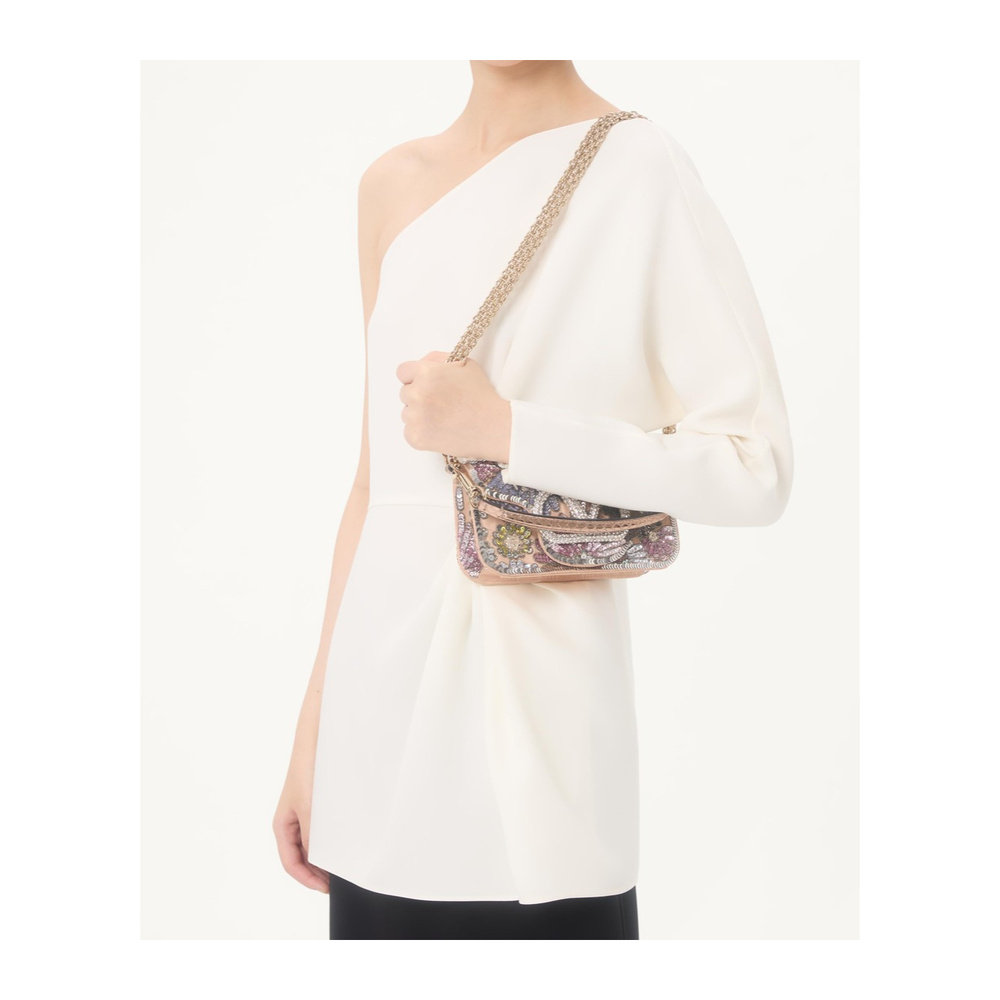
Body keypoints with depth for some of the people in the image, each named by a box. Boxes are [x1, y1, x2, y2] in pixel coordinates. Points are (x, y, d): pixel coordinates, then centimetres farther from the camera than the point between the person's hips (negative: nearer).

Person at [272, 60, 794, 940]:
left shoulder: (640, 169, -6)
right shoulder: (395, 184, 11)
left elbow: (758, 467, -9)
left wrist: (505, 429, -15)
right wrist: (317, 722, 14)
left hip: (535, 703, -5)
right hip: (382, 701, 5)